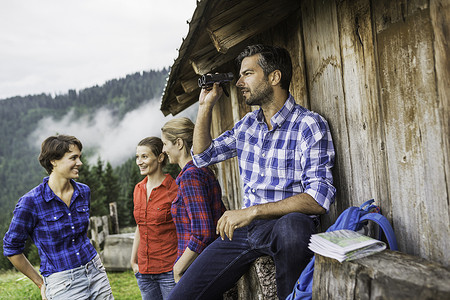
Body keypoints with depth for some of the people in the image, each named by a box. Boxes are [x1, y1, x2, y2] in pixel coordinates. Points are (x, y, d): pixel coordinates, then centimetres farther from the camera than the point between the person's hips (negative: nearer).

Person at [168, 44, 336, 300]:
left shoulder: (310, 125, -10)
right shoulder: (248, 124, 12)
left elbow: (320, 197, -19)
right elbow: (202, 156, 22)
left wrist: (252, 211, -25)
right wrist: (206, 106, 10)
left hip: (284, 224, -4)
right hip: (245, 226, 5)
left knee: (292, 225, -41)